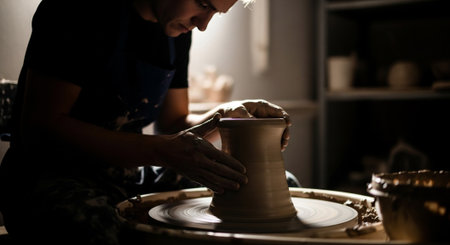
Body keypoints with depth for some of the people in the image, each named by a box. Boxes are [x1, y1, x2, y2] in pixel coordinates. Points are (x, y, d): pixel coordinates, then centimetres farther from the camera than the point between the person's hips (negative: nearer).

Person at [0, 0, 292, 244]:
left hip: (135, 178, 7)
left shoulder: (178, 29, 8)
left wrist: (226, 116, -7)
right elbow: (40, 127, -21)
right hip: (53, 178, -6)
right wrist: (162, 151, -28)